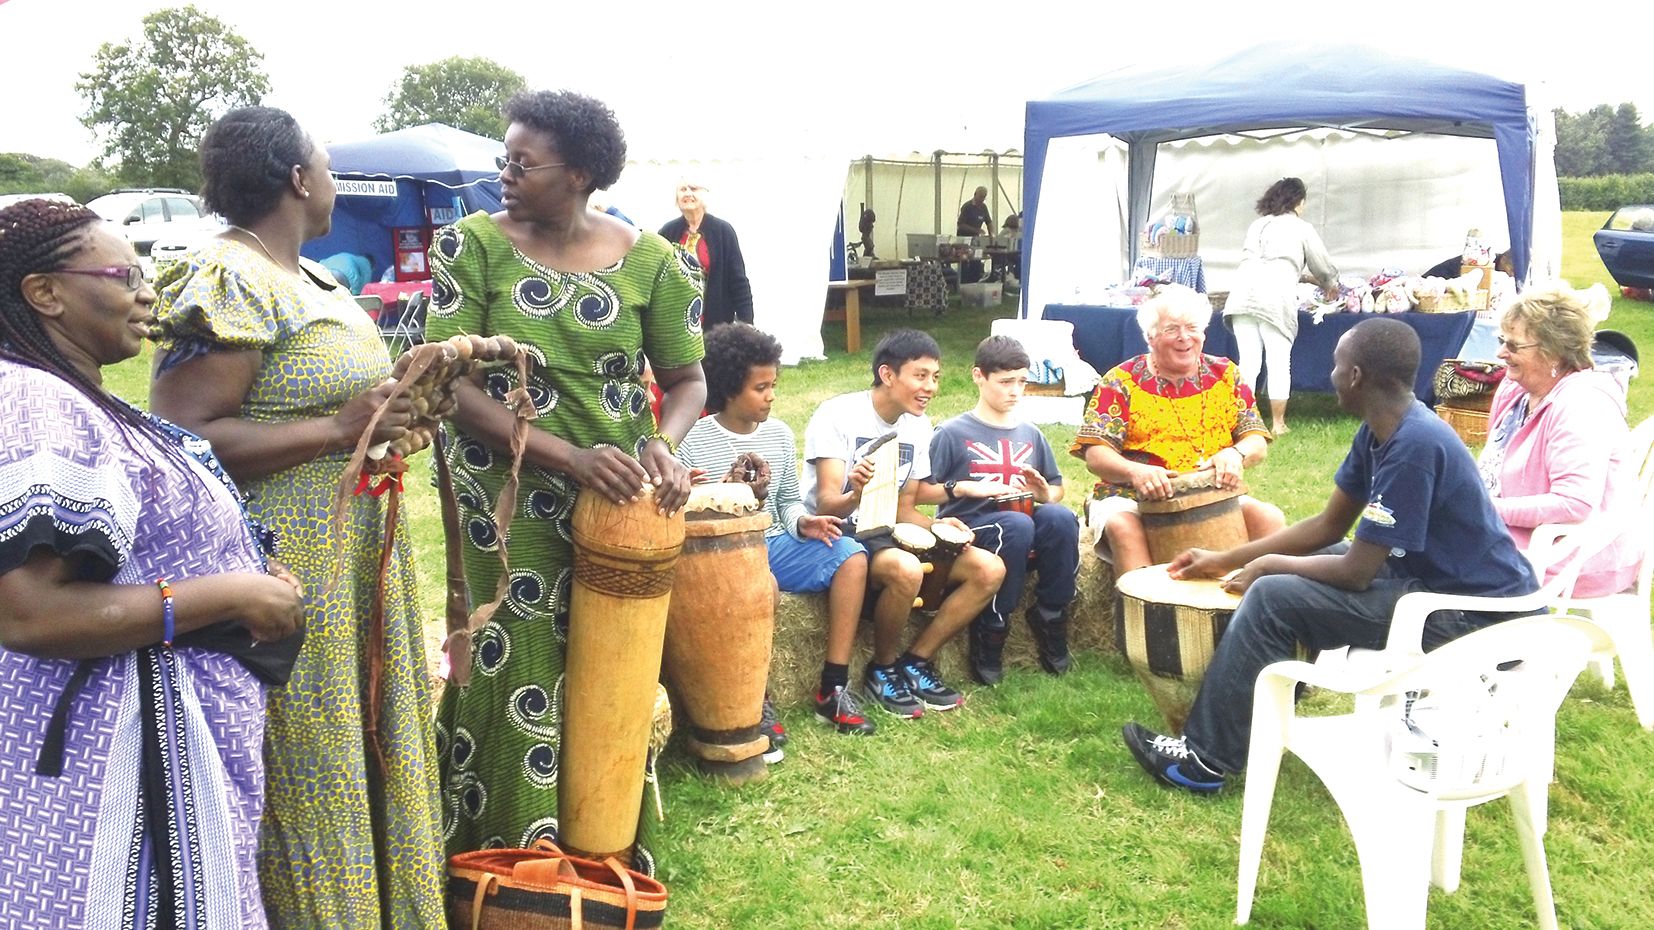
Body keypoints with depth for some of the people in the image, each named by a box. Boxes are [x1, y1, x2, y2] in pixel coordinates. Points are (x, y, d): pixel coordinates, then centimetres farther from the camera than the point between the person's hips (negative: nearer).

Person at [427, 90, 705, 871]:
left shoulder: (650, 262, -1)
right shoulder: (472, 245, -5)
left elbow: (687, 380, 5)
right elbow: (453, 383, -11)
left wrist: (664, 442, -17)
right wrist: (569, 457, -23)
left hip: (621, 498, 2)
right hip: (509, 497, -1)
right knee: (520, 673, 4)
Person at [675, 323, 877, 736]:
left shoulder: (779, 435, 8)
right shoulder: (692, 442, -8)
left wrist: (803, 524, -5)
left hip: (773, 543, 6)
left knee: (851, 554, -15)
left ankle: (832, 690, -12)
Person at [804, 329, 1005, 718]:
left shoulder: (918, 427, 7)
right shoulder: (837, 415, -14)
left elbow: (904, 509, 10)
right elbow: (827, 505, -21)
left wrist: (937, 526, -12)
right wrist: (855, 496, -45)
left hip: (884, 533, 7)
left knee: (989, 569, -9)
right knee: (906, 569, -37)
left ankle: (914, 662, 0)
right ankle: (882, 671, -10)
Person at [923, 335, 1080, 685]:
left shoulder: (1030, 435, 18)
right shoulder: (953, 433, 3)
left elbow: (1056, 489, 23)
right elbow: (921, 490, -2)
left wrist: (1044, 493, 0)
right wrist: (968, 488, -14)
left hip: (1024, 518, 4)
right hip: (969, 526, -4)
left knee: (1062, 518, -29)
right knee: (1017, 525, -37)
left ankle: (1049, 615, -10)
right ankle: (990, 629, -20)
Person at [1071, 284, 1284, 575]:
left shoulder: (1225, 375, 12)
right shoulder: (1121, 381, 2)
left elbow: (1258, 442, 8)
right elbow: (1095, 455, -7)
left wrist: (1236, 454, -18)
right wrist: (1135, 471, -28)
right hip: (1135, 498, -3)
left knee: (1270, 518, -20)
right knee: (1121, 525, -34)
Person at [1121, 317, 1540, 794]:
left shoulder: (1414, 446, -26)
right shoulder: (1379, 432, 3)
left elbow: (1356, 572, -23)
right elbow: (1328, 526, 12)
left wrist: (1268, 565, -6)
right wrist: (1226, 559, 12)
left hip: (1470, 616, -10)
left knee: (1274, 597, -15)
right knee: (1301, 560, 19)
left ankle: (1205, 759, -3)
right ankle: (1264, 711, 26)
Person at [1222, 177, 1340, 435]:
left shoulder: (1257, 224, 26)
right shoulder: (1301, 228, 15)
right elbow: (1323, 267, 23)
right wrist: (1331, 288, 45)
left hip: (1242, 294, 4)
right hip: (1275, 298, -4)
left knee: (1248, 362, 4)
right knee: (1279, 362, 3)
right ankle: (1277, 424, 5)